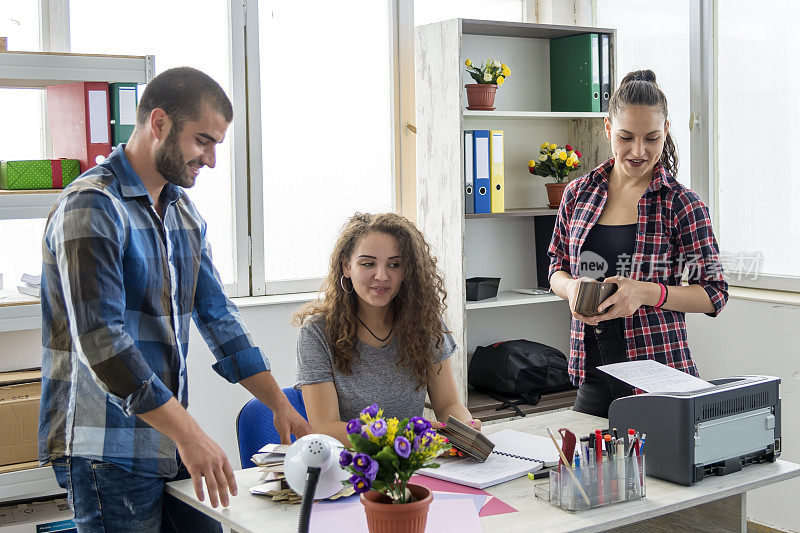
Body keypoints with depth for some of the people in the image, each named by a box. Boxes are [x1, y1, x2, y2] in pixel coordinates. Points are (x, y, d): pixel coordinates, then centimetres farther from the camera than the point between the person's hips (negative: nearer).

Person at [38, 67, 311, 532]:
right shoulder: (92, 207, -15)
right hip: (108, 454, -8)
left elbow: (218, 316, 15)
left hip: (171, 441, 8)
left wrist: (281, 405, 8)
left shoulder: (184, 212, 13)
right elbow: (101, 342, -23)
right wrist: (188, 434, -25)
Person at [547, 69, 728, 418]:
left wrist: (647, 292, -19)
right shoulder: (578, 194, 5)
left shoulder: (681, 204, -5)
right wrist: (572, 287, -8)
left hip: (658, 368, -3)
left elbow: (714, 294, -4)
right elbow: (557, 268, 15)